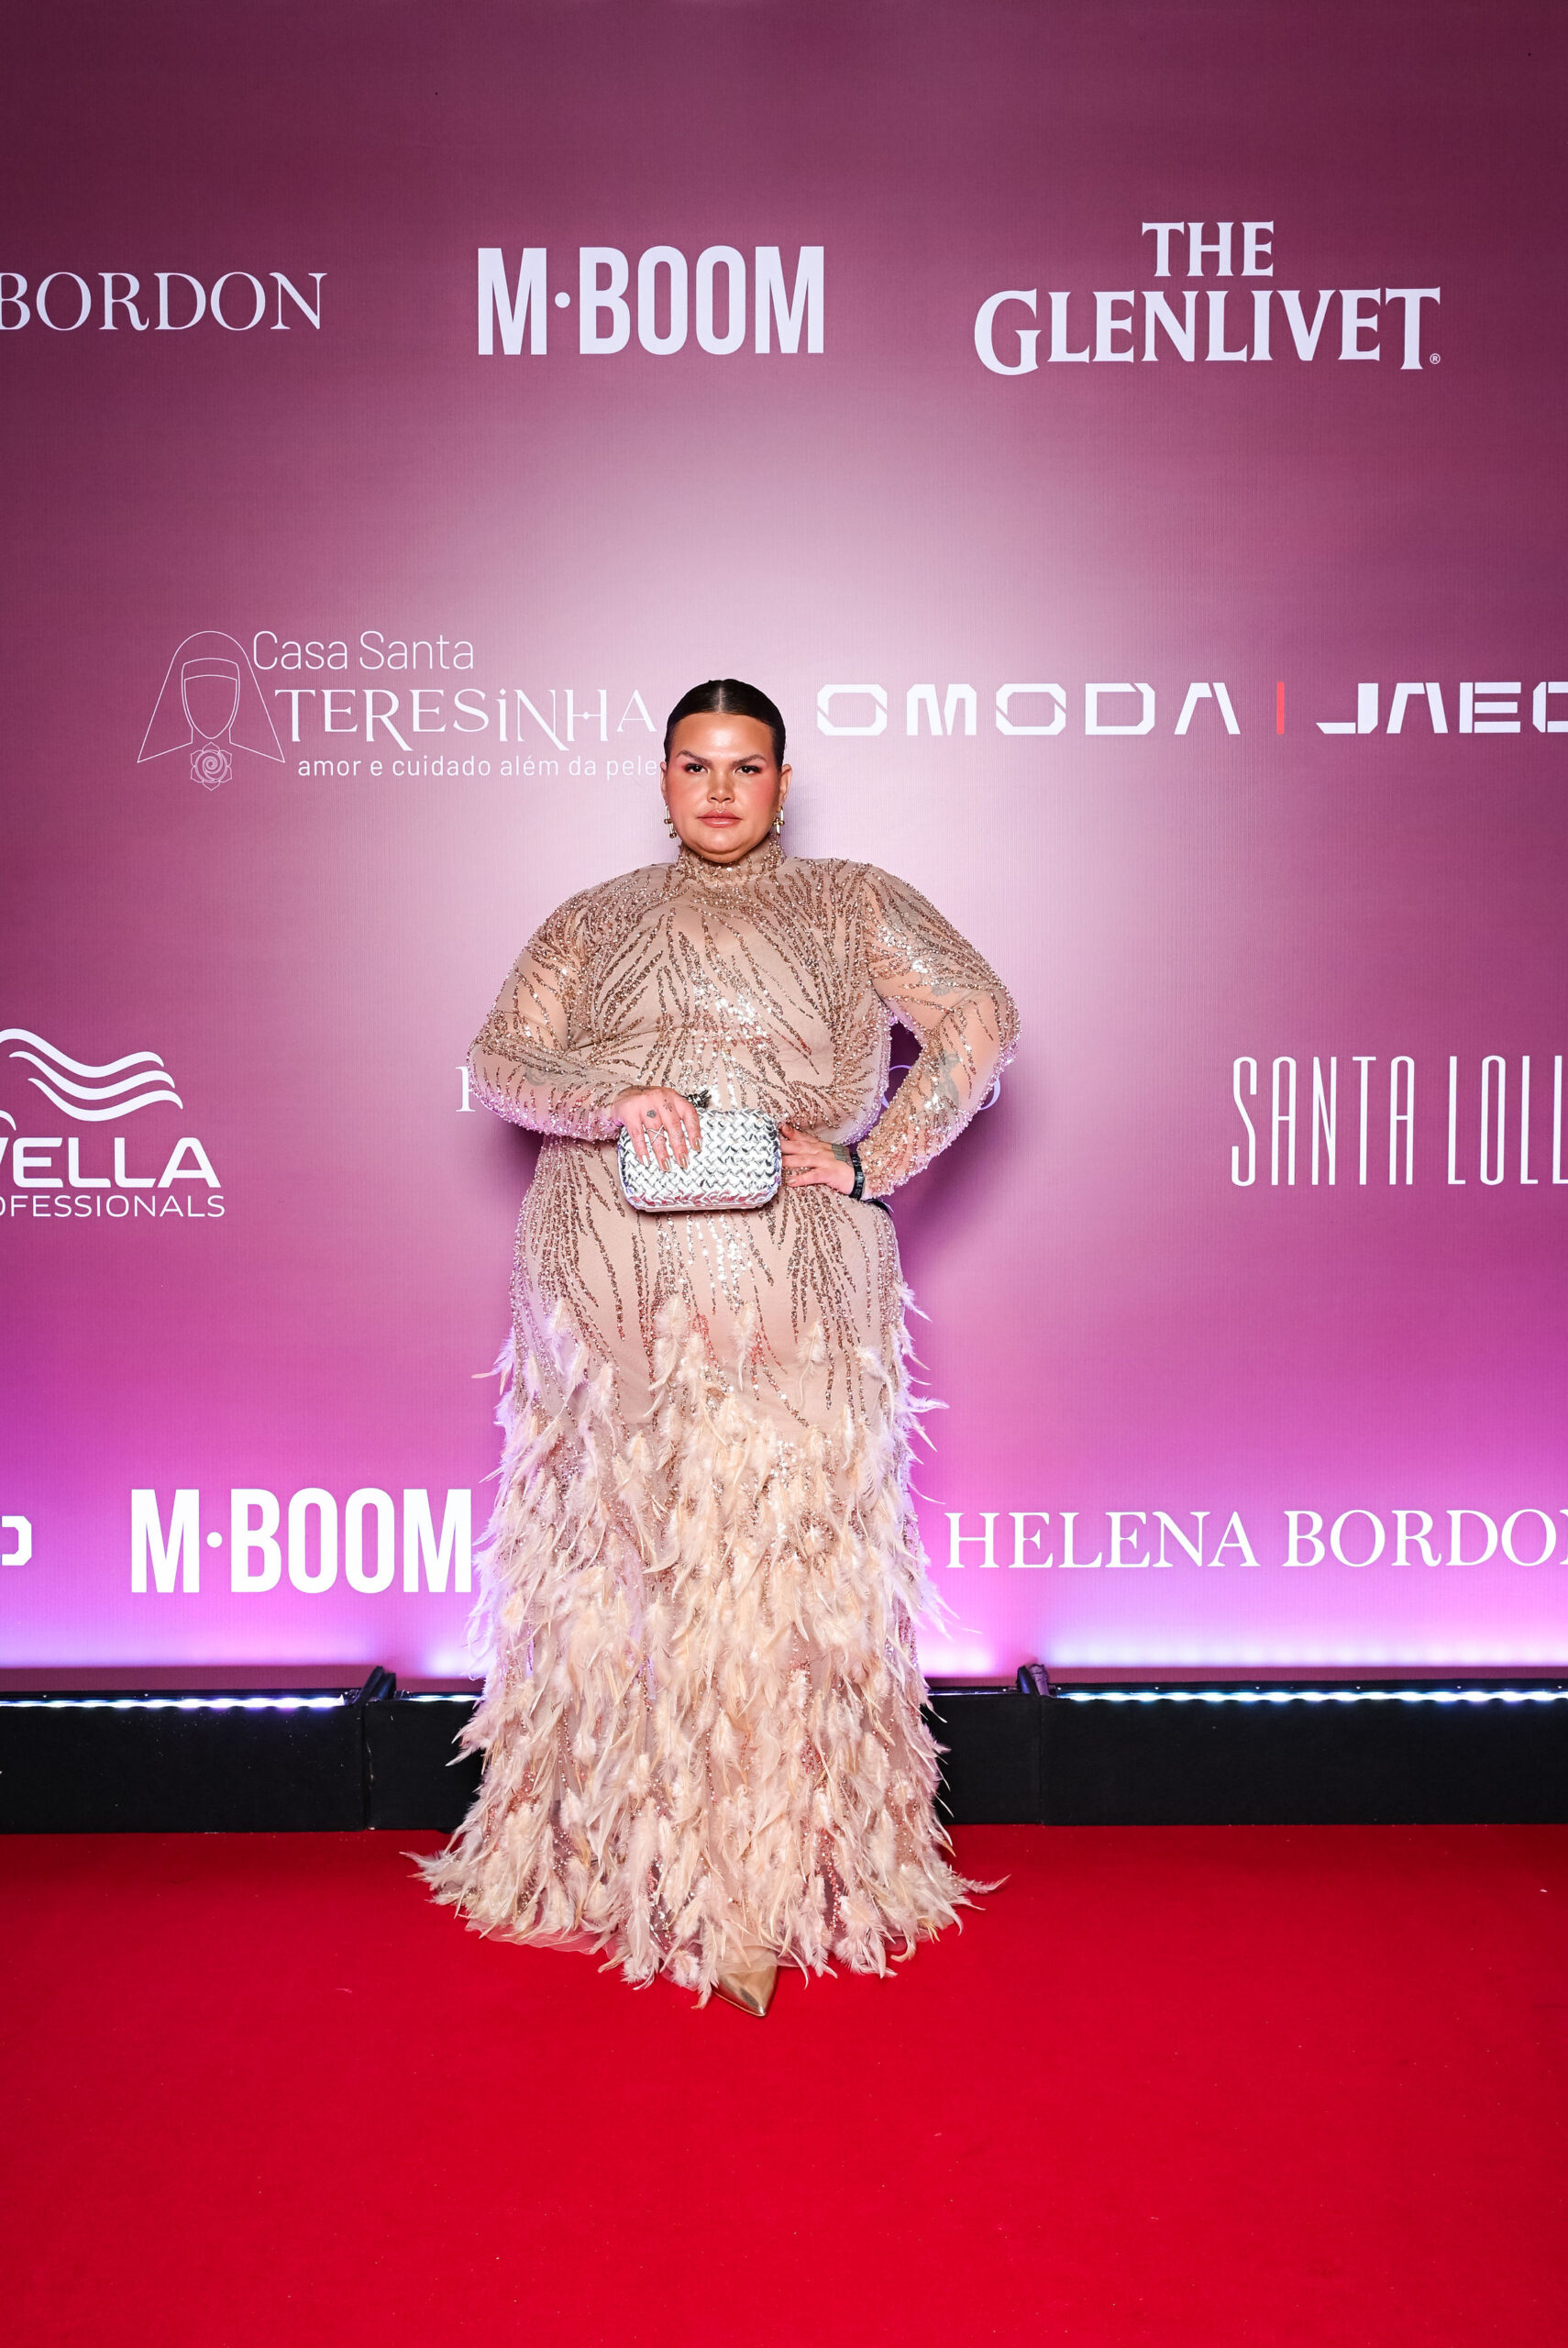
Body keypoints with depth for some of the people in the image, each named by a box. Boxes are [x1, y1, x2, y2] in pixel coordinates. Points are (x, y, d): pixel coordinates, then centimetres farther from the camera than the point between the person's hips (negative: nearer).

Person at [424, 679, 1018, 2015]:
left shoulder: (852, 908, 13)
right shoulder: (593, 925, 18)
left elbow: (979, 1018, 2)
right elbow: (501, 1060, 8)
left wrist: (872, 1162, -6)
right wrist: (612, 1098, -12)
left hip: (788, 1300, -2)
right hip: (612, 1292, 2)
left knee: (777, 1566, -4)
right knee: (620, 1560, 3)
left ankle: (760, 1895, 6)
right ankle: (614, 1850, 18)